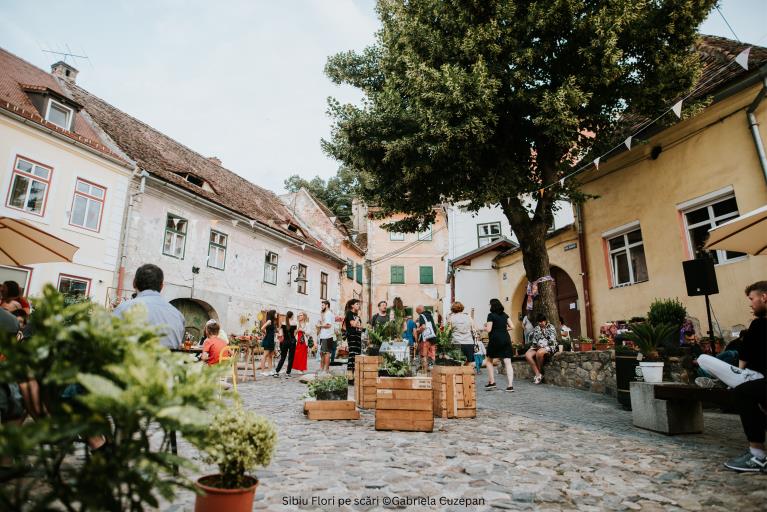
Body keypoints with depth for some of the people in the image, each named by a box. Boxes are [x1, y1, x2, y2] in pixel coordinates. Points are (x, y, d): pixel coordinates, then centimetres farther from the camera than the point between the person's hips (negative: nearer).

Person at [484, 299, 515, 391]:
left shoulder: (491, 315, -6)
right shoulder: (505, 315, 10)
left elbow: (489, 330, -10)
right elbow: (512, 326, 9)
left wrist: (485, 327, 10)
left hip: (495, 339, -5)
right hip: (506, 339, 5)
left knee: (489, 360, 15)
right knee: (508, 362, 0)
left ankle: (492, 382, 13)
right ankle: (510, 385, -6)